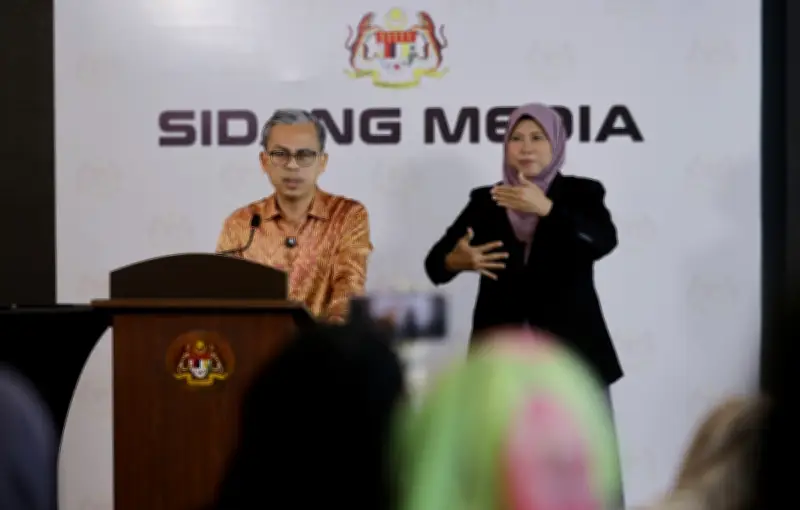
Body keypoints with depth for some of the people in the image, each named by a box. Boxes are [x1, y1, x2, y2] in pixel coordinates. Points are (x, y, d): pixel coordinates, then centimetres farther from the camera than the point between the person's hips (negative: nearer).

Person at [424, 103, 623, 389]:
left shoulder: (581, 193, 6)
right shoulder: (485, 201, 10)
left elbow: (604, 241, -14)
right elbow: (434, 261, 4)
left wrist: (546, 208, -26)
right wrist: (455, 262, -20)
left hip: (569, 351, -1)